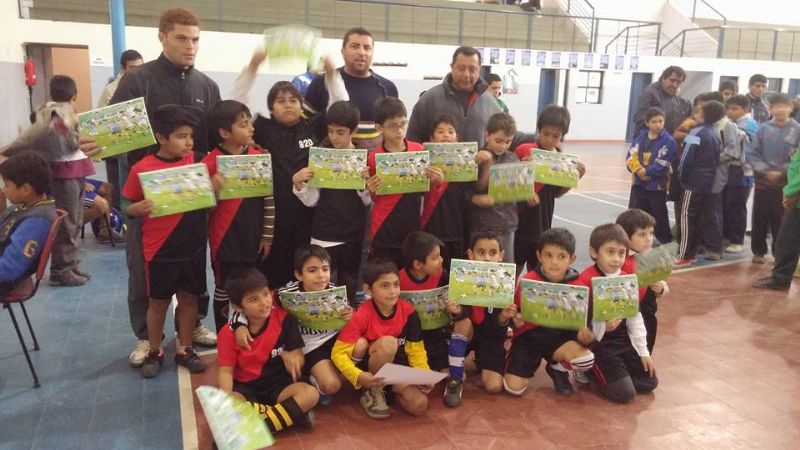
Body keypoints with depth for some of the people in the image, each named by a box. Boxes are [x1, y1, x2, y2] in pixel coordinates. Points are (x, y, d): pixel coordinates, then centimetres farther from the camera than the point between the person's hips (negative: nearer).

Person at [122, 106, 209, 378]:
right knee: (159, 301, 11)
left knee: (189, 297, 13)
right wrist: (139, 208, -23)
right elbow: (128, 207, -2)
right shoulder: (142, 168, -11)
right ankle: (154, 352, 29)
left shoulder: (195, 162, -2)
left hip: (193, 246, 3)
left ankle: (185, 349, 29)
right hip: (160, 250, -3)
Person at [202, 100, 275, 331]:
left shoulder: (259, 157, 1)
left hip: (253, 239, 4)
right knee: (224, 293, 9)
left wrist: (267, 236, 5)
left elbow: (269, 200, 6)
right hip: (225, 240, -3)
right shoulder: (211, 162, -10)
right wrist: (213, 190, -26)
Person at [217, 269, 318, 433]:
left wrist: (290, 357, -29)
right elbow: (226, 370, -6)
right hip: (245, 387, 0)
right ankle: (291, 414, -30)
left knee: (310, 394, -29)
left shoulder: (284, 319, -7)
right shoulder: (228, 333, -6)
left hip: (279, 383, 1)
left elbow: (298, 359, -4)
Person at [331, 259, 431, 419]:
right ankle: (373, 393, -11)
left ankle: (388, 390, 9)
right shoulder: (362, 315, -22)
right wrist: (359, 377, -38)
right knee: (388, 343, -33)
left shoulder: (407, 311, -11)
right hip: (371, 375, -3)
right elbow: (338, 353, -22)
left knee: (419, 405, -21)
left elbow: (416, 349, -3)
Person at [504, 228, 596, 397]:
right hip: (529, 336, -1)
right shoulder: (527, 281, -12)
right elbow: (516, 312, -2)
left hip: (559, 336, 1)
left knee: (586, 359, -28)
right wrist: (515, 319, -26)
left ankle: (557, 368, 9)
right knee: (514, 388, -12)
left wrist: (586, 335, -25)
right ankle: (532, 363, 24)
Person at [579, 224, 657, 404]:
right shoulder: (586, 281, -19)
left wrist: (643, 351, 12)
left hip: (623, 341, 7)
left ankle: (612, 372, 22)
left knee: (650, 382, 8)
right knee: (624, 393, -13)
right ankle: (589, 372, 11)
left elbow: (635, 317, 12)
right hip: (597, 344, -7)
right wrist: (603, 327, -34)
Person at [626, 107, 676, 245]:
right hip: (639, 184, 5)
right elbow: (631, 157, -1)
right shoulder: (641, 137, 3)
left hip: (657, 186, -4)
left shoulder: (668, 141, -12)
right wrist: (638, 170, -16)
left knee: (659, 218, 4)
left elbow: (662, 166, -18)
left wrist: (646, 172, -13)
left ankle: (666, 243, 17)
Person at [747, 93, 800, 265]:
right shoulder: (764, 128, -1)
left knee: (781, 220, 6)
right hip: (762, 181, 1)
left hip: (785, 183, -1)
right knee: (759, 219, 7)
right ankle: (758, 251, 21)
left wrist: (781, 172, -15)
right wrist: (766, 170, -14)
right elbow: (753, 154, -2)